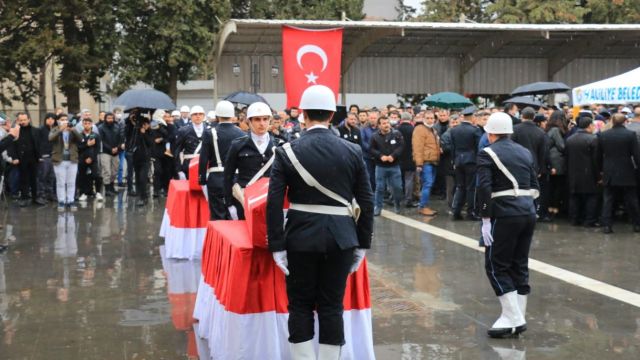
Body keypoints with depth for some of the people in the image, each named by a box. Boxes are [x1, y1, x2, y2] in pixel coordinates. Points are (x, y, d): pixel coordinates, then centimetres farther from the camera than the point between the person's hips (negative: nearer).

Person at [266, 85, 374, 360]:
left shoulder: (287, 152, -6)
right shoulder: (352, 151, -1)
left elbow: (274, 203, -10)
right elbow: (366, 202, 1)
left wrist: (277, 245, -5)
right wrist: (362, 244, 9)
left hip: (301, 237, -1)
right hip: (341, 237, 1)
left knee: (300, 306, 11)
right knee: (332, 306, 9)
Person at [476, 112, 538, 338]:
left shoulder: (487, 154, -4)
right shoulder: (525, 152, 14)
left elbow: (484, 189, -14)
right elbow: (535, 185, 14)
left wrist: (485, 220, -12)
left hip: (505, 215, -7)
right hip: (528, 213, 7)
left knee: (496, 266, 1)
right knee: (520, 265, 13)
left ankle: (512, 318, -2)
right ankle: (519, 318, 19)